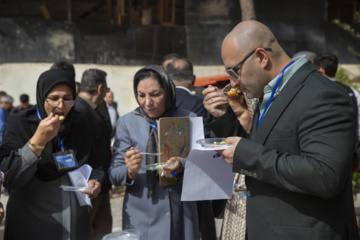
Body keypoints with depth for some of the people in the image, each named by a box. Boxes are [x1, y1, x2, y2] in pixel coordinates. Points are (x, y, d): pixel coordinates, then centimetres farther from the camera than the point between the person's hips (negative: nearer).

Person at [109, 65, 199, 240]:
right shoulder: (127, 122, -1)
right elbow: (114, 175, -3)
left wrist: (181, 167, -20)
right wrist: (129, 171, -24)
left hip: (181, 216, 1)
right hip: (140, 217, -1)